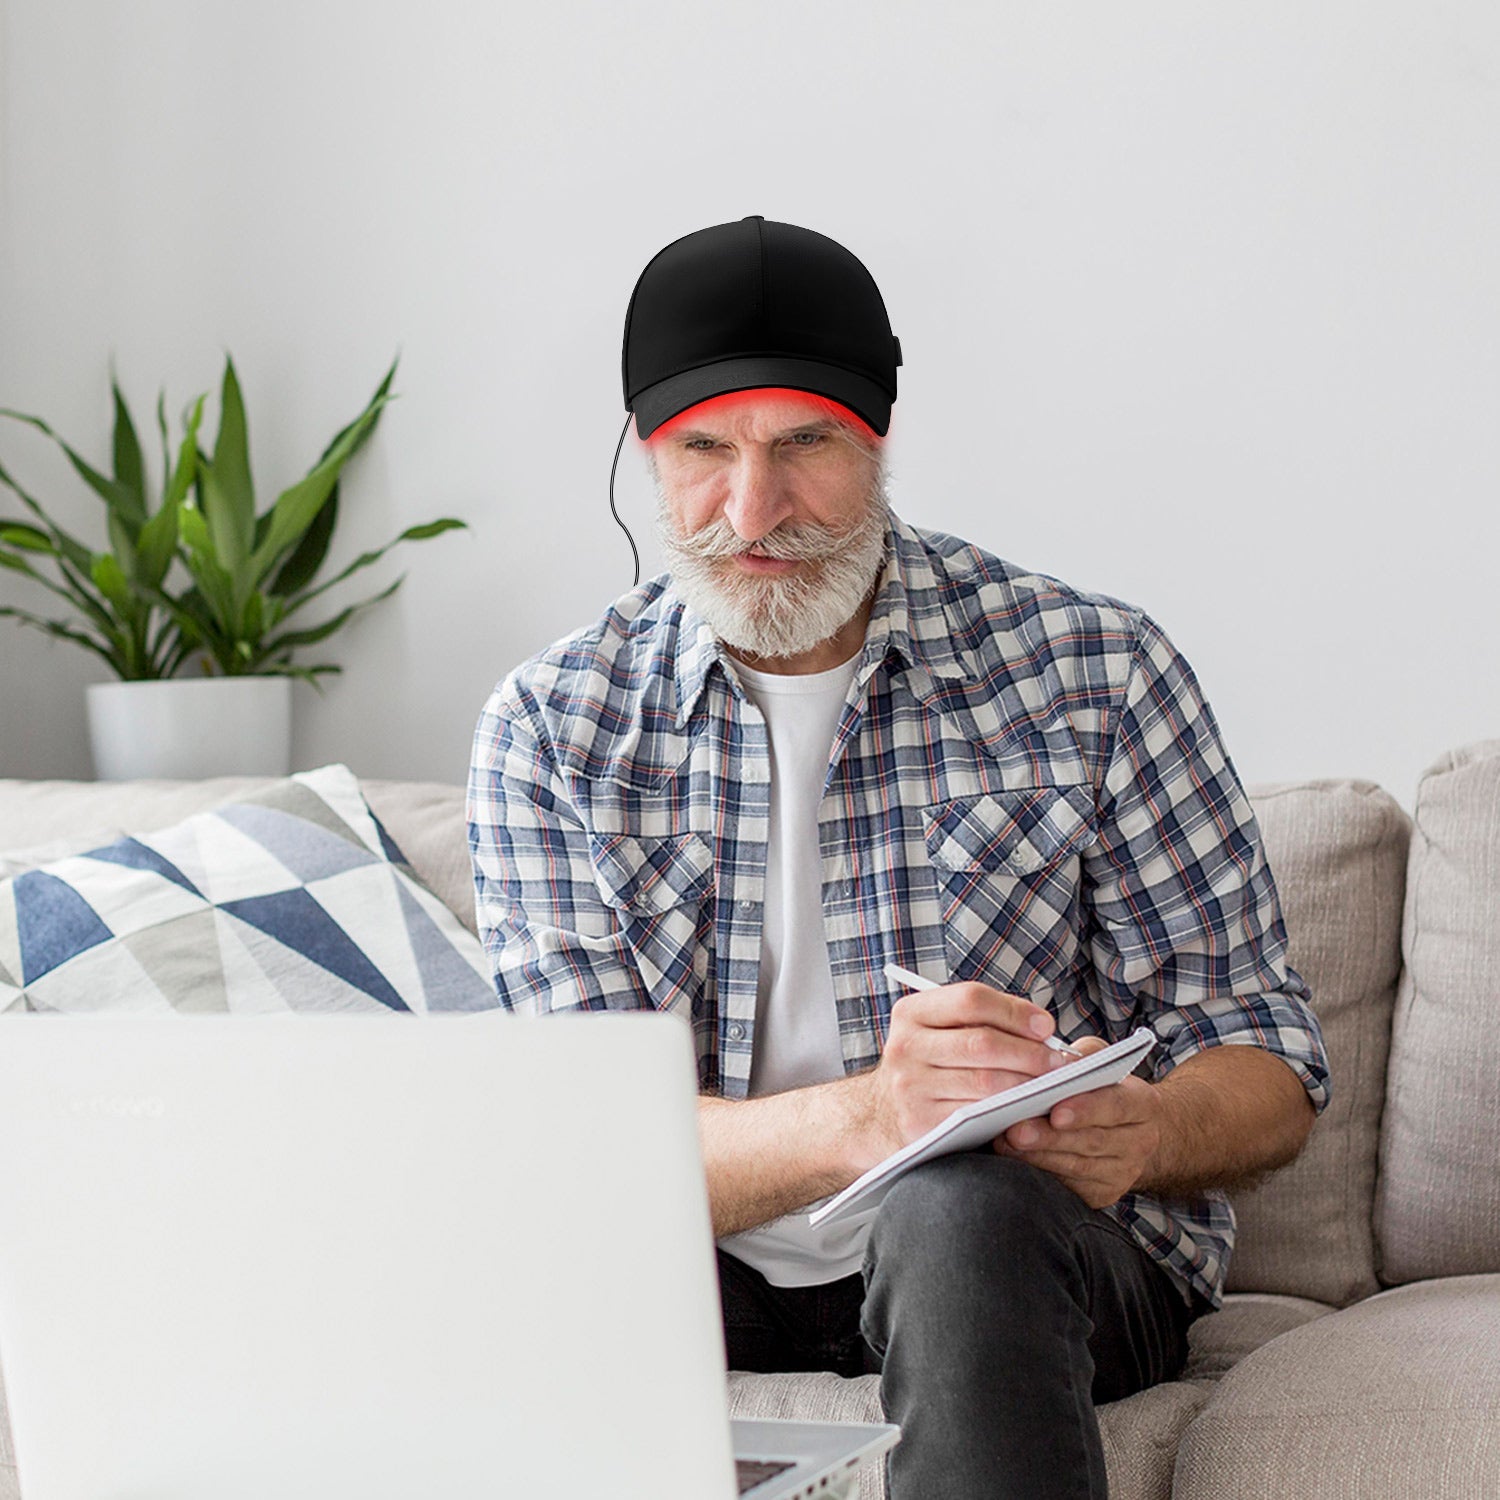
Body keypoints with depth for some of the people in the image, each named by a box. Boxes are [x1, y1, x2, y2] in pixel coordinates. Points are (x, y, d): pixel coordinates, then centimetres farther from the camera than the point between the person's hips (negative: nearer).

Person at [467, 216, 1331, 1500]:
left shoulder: (1092, 672, -4)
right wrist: (867, 1118, -33)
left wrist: (1141, 1135, -28)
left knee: (961, 1205, -36)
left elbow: (1270, 1068, -2)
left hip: (1048, 1253, 0)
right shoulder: (552, 731, -2)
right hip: (714, 1283, 1)